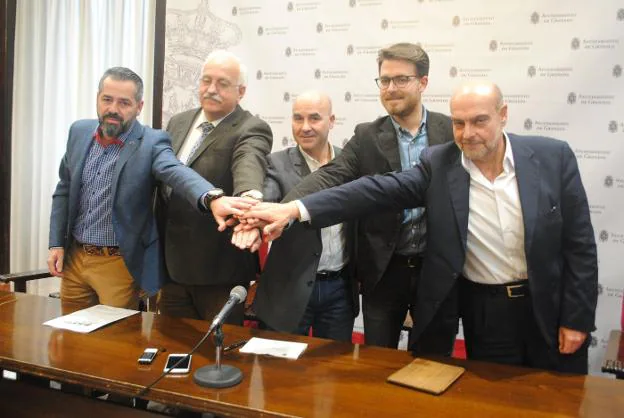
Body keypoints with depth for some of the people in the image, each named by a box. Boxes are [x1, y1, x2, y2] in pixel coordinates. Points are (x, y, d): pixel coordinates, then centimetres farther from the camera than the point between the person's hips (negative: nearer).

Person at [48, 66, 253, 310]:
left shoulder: (151, 143, -14)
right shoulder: (80, 132, 2)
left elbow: (178, 173, -34)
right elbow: (64, 190, 11)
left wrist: (212, 198, -55)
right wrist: (56, 243, 4)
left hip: (119, 264, -5)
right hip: (74, 256, 5)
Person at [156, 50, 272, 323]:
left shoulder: (251, 130, -11)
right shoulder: (178, 123, 10)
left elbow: (249, 163, -34)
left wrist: (249, 195, -57)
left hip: (220, 272, -6)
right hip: (173, 266, 7)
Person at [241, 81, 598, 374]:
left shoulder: (553, 157, -10)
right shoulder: (439, 164, -9)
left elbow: (579, 244, -5)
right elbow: (377, 190, -17)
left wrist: (576, 319, -6)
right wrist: (298, 209, -28)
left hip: (549, 309, 1)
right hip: (484, 311, 0)